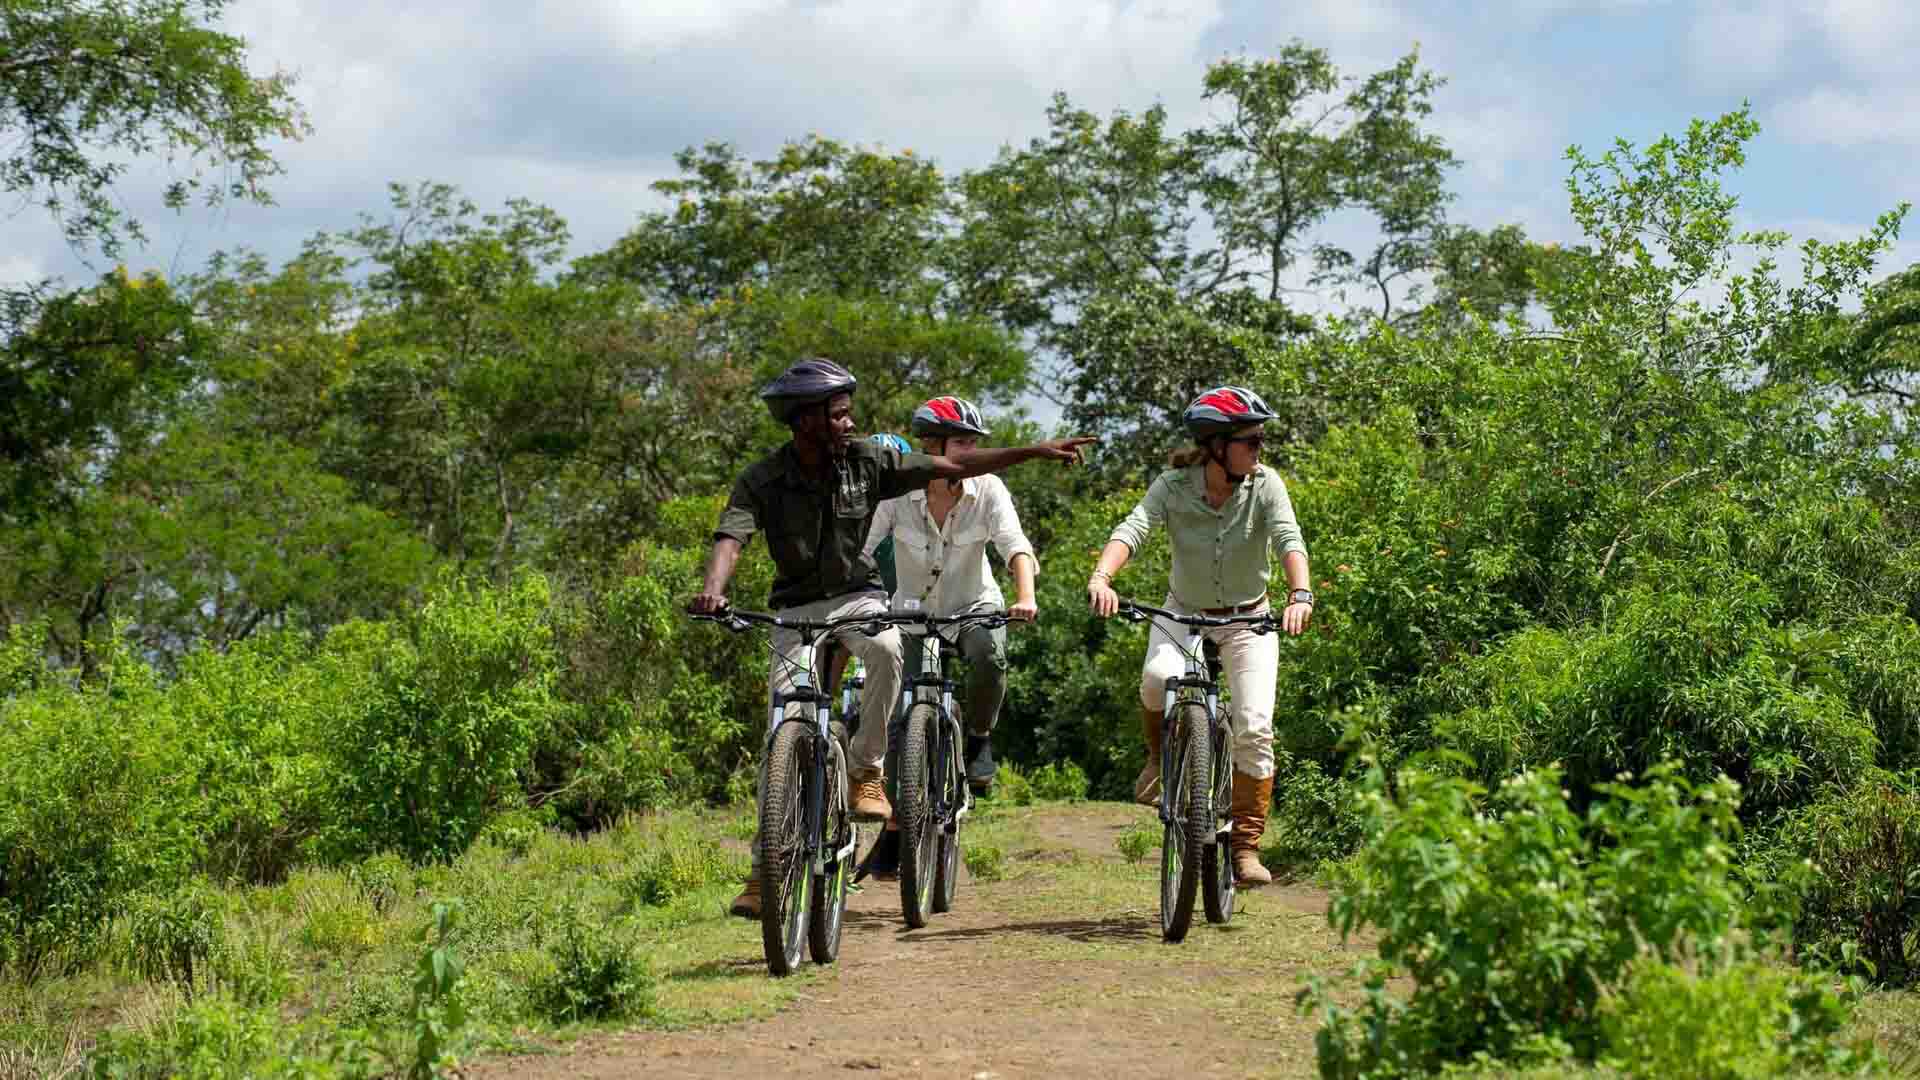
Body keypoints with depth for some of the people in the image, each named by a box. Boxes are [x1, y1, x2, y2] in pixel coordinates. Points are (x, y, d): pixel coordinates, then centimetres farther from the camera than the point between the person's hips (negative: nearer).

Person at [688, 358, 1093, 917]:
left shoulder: (866, 461, -8)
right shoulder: (763, 481, -14)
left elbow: (953, 466, -4)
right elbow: (729, 538, -28)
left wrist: (1035, 451, -7)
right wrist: (713, 588, -50)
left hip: (857, 596, 1)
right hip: (799, 607, -1)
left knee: (885, 647, -35)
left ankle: (865, 771, -19)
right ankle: (765, 866, -4)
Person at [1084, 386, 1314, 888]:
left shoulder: (1265, 485, -16)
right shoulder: (1173, 486, -17)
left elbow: (1289, 539, -30)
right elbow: (1133, 528, -31)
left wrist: (1300, 593, -50)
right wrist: (1101, 577, -51)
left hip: (1248, 619, 0)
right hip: (1183, 614, 0)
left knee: (1255, 728, -15)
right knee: (1159, 679, -32)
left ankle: (1246, 844, -2)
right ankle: (1161, 756, 1)